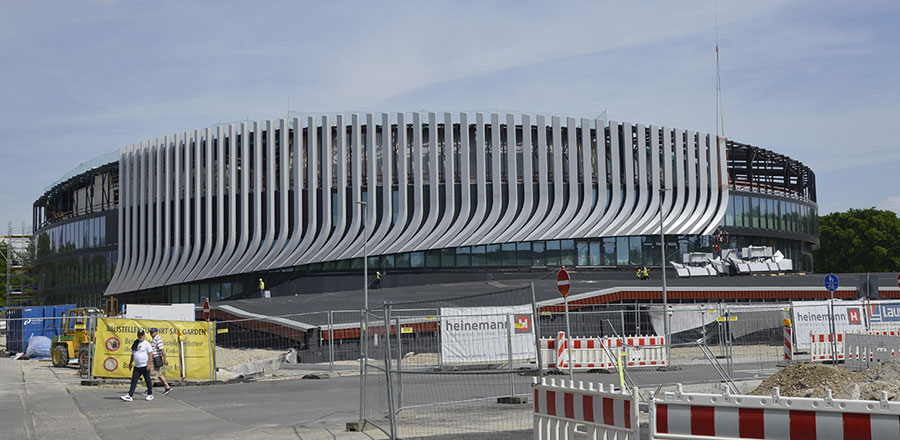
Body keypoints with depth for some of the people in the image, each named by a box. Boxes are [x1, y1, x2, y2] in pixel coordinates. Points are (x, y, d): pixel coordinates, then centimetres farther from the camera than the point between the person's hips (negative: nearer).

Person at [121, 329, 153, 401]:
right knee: (134, 381, 0)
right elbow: (133, 355, 23)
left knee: (148, 380, 4)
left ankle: (150, 394, 15)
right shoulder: (135, 344, 14)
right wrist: (130, 364, 19)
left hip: (144, 366, -6)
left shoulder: (146, 344, -6)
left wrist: (149, 364, -16)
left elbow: (150, 354, -10)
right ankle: (130, 395, -3)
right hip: (136, 366, 6)